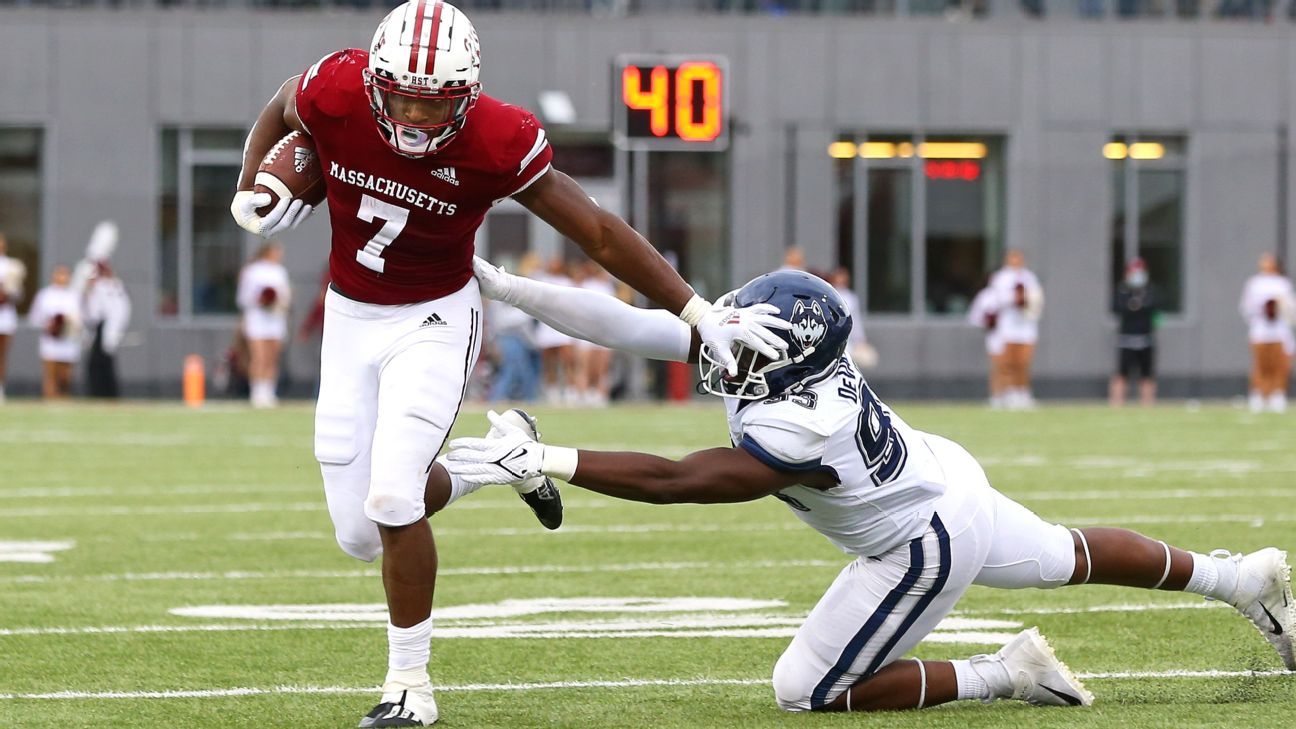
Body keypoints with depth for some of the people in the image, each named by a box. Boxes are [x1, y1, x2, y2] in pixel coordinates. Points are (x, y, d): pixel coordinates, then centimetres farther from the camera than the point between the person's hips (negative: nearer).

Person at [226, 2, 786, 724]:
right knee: (360, 534, 5)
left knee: (390, 497, -21)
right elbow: (279, 115, 5)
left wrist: (699, 312, -16)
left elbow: (600, 233, -17)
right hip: (351, 318, 4)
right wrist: (253, 193, -8)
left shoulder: (496, 144, -26)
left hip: (435, 320, -4)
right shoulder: (336, 92, -21)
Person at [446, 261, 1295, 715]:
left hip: (927, 547, -8)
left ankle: (1003, 675, 6)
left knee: (808, 691, 1)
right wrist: (504, 288, -24)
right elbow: (626, 323, -18)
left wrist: (546, 460, -47)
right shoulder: (760, 346, -19)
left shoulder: (796, 433, -39)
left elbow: (672, 482, -42)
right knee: (1067, 557, 30)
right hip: (947, 478, 8)